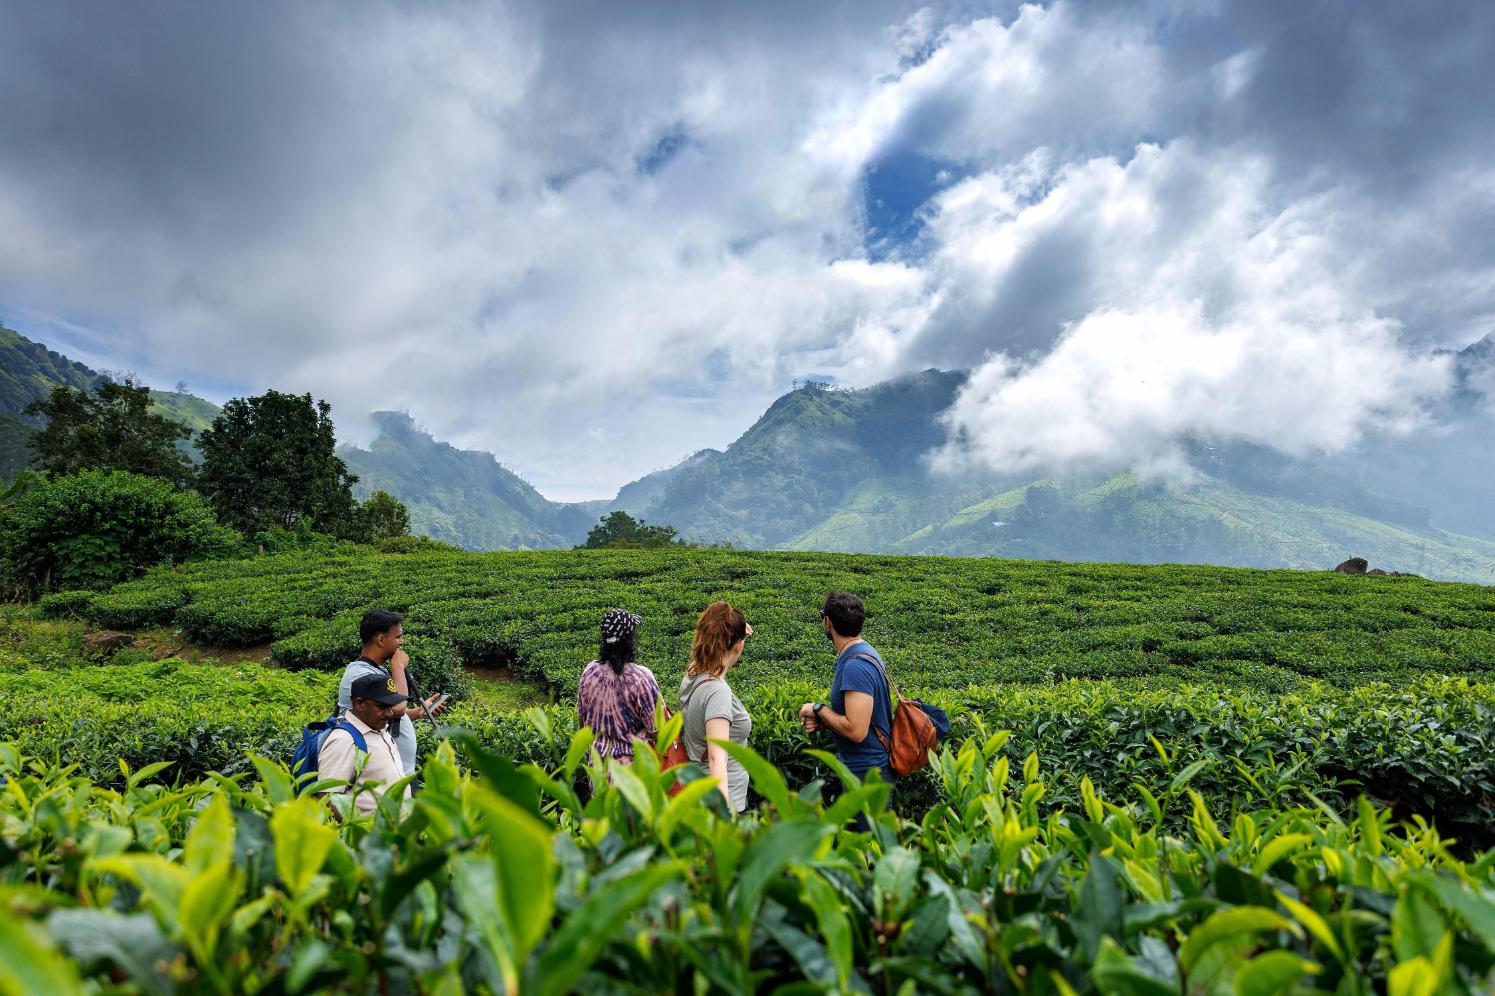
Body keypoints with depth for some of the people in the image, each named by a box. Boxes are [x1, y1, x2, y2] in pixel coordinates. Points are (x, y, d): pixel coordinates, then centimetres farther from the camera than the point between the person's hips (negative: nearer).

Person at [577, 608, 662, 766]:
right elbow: (656, 729, -15)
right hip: (633, 762, -5)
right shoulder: (641, 677, -20)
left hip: (599, 759, 5)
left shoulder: (589, 672, -5)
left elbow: (582, 716, 8)